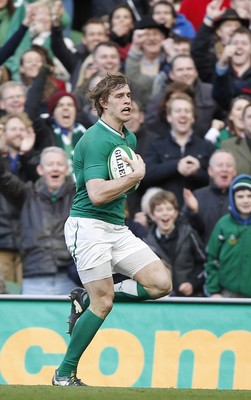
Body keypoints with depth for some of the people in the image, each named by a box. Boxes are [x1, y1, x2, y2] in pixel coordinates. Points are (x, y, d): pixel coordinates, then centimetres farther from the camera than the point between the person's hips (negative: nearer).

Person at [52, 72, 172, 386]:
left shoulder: (129, 139, 15)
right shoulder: (96, 140, -14)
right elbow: (97, 194, -23)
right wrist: (136, 176, -15)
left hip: (117, 227, 8)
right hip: (89, 226, -8)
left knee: (161, 283, -5)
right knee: (103, 303, -12)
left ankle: (86, 299, 11)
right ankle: (64, 374, 1)